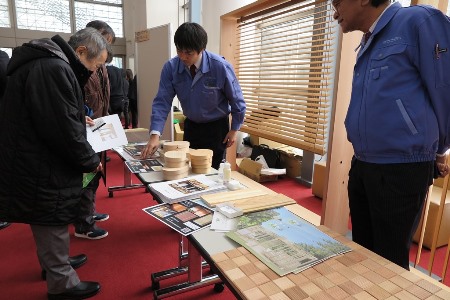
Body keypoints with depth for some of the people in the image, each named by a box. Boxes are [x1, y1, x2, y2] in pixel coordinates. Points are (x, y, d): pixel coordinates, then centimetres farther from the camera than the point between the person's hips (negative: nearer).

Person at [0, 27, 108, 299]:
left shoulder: (46, 62, 11)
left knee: (50, 228, 25)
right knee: (53, 228, 6)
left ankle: (57, 264, 44)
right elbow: (63, 130, -26)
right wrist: (90, 161, -13)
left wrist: (79, 119, 14)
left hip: (36, 163, 10)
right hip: (41, 169, -10)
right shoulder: (53, 69, -23)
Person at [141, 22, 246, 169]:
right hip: (190, 126, 4)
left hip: (217, 127, -3)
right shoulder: (170, 67, -14)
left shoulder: (221, 67, -22)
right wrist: (155, 135, -27)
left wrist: (234, 129, -4)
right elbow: (162, 101, -16)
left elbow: (236, 99, -10)